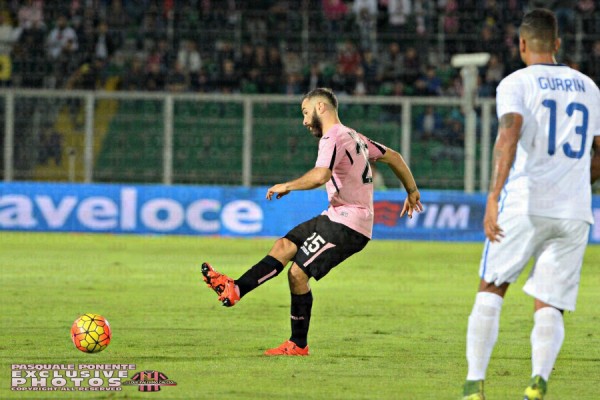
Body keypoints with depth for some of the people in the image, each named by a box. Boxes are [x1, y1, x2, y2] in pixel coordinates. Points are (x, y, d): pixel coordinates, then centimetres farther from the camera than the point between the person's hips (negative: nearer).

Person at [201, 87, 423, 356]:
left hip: (348, 226, -10)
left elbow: (321, 175, -34)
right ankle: (235, 289, 2)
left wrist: (287, 186, -19)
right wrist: (412, 191, 36)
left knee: (298, 272, -10)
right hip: (336, 217, 10)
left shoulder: (333, 138, -15)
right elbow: (393, 157, 26)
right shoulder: (353, 137, 17)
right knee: (284, 246, 6)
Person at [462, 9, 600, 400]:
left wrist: (493, 198, -26)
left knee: (491, 291, 13)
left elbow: (509, 136, -19)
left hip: (525, 206, -3)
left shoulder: (516, 84, 0)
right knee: (550, 308, 5)